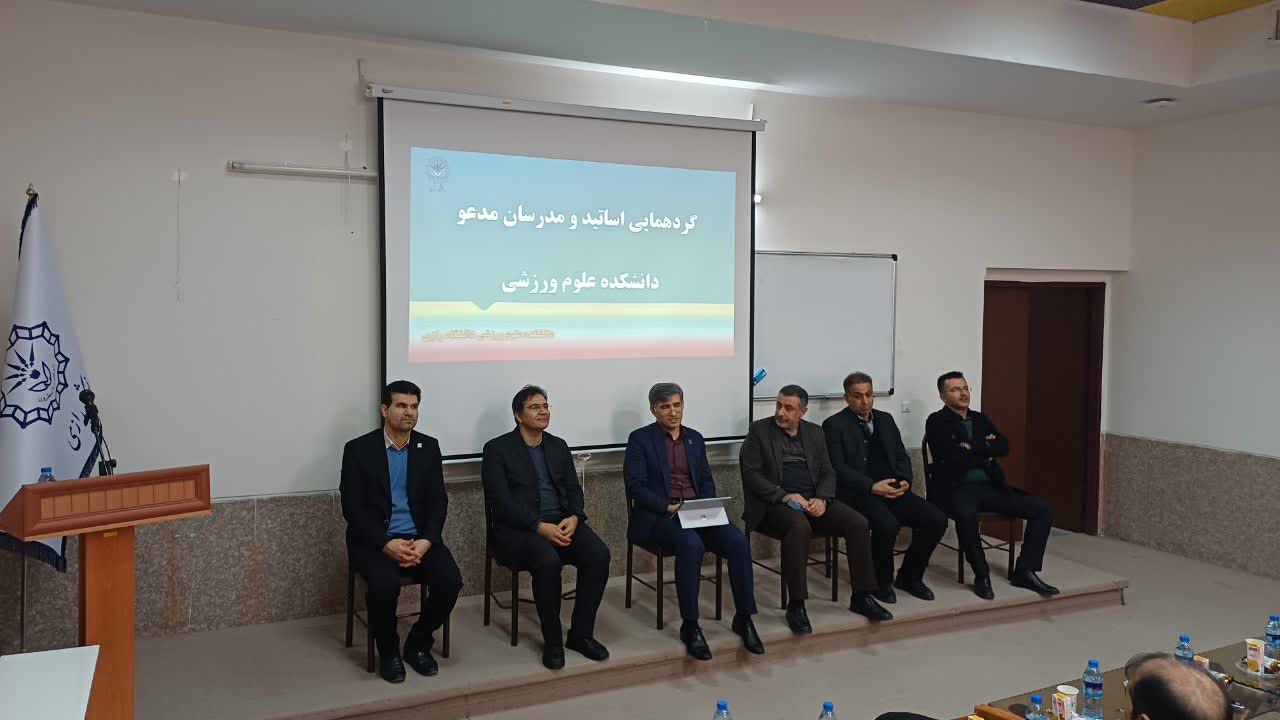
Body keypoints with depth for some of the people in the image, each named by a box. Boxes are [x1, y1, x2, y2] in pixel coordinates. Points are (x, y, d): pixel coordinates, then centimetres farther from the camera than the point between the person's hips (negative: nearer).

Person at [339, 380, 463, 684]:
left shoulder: (429, 446, 7)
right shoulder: (358, 449, -2)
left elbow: (438, 501, 3)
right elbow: (352, 508, -7)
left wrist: (426, 541, -15)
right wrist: (386, 544, -20)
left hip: (419, 538, 3)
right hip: (373, 540, -3)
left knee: (450, 580, -23)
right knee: (385, 585, -32)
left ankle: (418, 643, 4)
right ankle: (388, 652, -3)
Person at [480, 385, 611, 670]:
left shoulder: (558, 446, 16)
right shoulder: (497, 449, -1)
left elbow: (574, 489, 13)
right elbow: (500, 502, -10)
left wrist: (573, 518, -10)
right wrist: (540, 527, -21)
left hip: (561, 521, 5)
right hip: (517, 529, -5)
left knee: (599, 554, -22)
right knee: (548, 560, -35)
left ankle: (581, 633, -8)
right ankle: (552, 640, -15)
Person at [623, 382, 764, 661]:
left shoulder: (695, 438, 17)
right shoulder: (640, 439, 1)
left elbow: (706, 481, 16)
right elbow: (635, 486, -7)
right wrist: (668, 507, -19)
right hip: (658, 515, -5)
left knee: (738, 541, -21)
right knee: (691, 545, -35)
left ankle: (744, 618, -7)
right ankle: (690, 626, -22)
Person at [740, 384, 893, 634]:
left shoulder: (815, 433, 15)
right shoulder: (759, 430, 1)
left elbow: (828, 473, 11)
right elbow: (751, 473, -6)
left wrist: (822, 499, -11)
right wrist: (784, 495, -19)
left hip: (813, 499, 5)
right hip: (775, 502, -5)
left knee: (858, 523, -16)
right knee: (799, 526, -36)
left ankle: (861, 596, -4)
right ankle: (795, 605, -27)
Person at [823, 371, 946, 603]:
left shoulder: (885, 419, 18)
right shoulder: (834, 425, -1)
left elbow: (902, 456, 18)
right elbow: (838, 468, -10)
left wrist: (904, 480, -4)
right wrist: (872, 486, -21)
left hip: (891, 489, 6)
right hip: (857, 493, -6)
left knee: (936, 519, -14)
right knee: (887, 524, -34)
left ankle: (909, 576, 8)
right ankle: (882, 581, -5)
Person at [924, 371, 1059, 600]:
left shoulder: (980, 419, 19)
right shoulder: (937, 422, 0)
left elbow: (1003, 446, 4)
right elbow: (952, 457, -14)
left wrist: (974, 447, -10)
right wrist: (986, 454, -1)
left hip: (990, 486, 7)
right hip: (957, 487, -6)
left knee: (1042, 509, -8)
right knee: (966, 514, -40)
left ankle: (1024, 571, -1)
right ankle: (982, 575, -20)